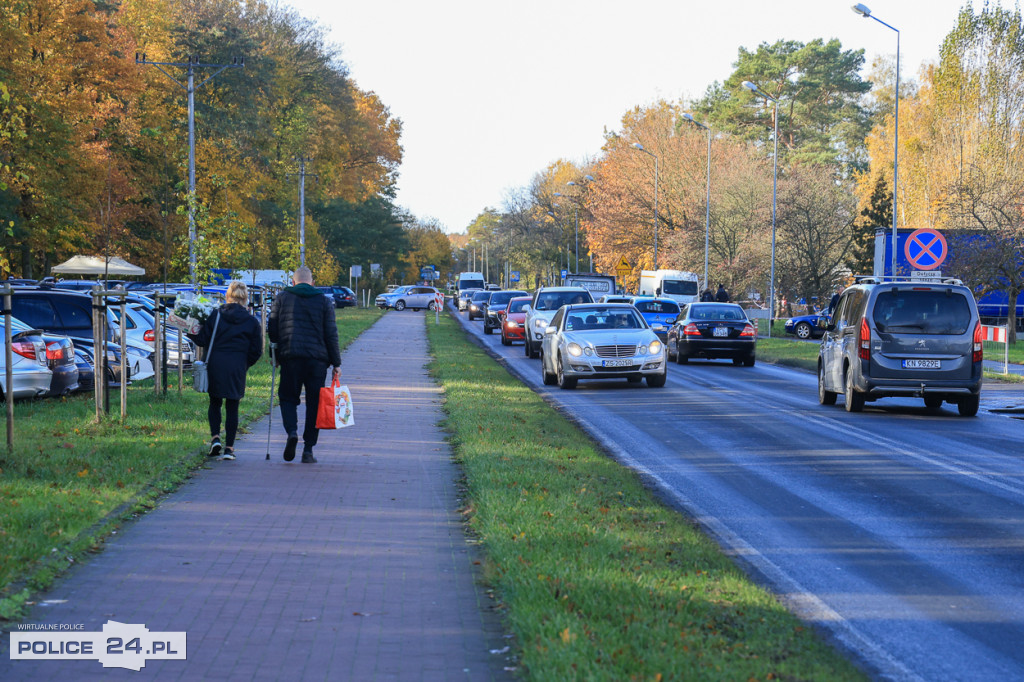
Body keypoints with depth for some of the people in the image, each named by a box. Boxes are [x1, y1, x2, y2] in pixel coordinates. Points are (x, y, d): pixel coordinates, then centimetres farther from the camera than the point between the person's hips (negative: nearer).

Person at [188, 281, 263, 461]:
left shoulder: (215, 315, 0)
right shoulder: (251, 322, 2)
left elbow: (203, 340, -1)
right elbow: (256, 350, 3)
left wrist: (190, 333, 17)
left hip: (215, 365, 0)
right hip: (237, 368, 0)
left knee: (215, 403, 16)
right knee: (232, 407, 6)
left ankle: (215, 438, -2)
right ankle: (229, 448, 2)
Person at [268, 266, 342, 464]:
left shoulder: (282, 298, 8)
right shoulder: (324, 301, 8)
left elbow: (272, 328, 7)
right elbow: (331, 334, 4)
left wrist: (274, 354, 18)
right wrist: (336, 363, 7)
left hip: (290, 357, 0)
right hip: (317, 359, 0)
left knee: (288, 397, 10)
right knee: (314, 403, 6)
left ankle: (292, 432, -19)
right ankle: (308, 450, 3)